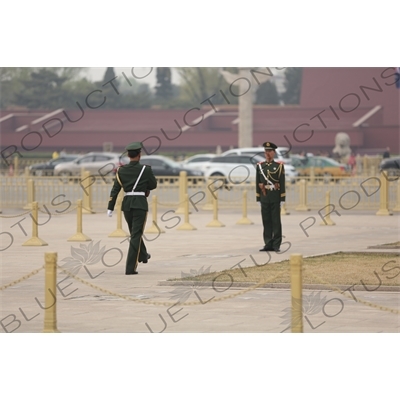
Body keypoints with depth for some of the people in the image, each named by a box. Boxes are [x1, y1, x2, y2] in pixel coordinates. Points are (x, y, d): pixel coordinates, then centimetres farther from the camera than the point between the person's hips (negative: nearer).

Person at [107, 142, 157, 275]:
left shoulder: (121, 170, 2)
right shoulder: (146, 170, -6)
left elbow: (115, 190, 0)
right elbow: (154, 185, 8)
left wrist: (110, 208, 0)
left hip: (127, 204, 4)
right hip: (140, 204, -4)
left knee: (135, 231, 26)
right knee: (136, 236, -5)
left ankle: (143, 256, 48)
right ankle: (130, 268, -13)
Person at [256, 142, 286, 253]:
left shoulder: (279, 166, 1)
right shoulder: (260, 166, 9)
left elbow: (282, 184, -1)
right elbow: (258, 183, 10)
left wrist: (282, 199, -5)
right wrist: (258, 198, 6)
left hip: (275, 197, -3)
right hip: (264, 197, 3)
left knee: (276, 221, -2)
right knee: (266, 221, 4)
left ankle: (276, 245, 1)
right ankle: (268, 244, 9)